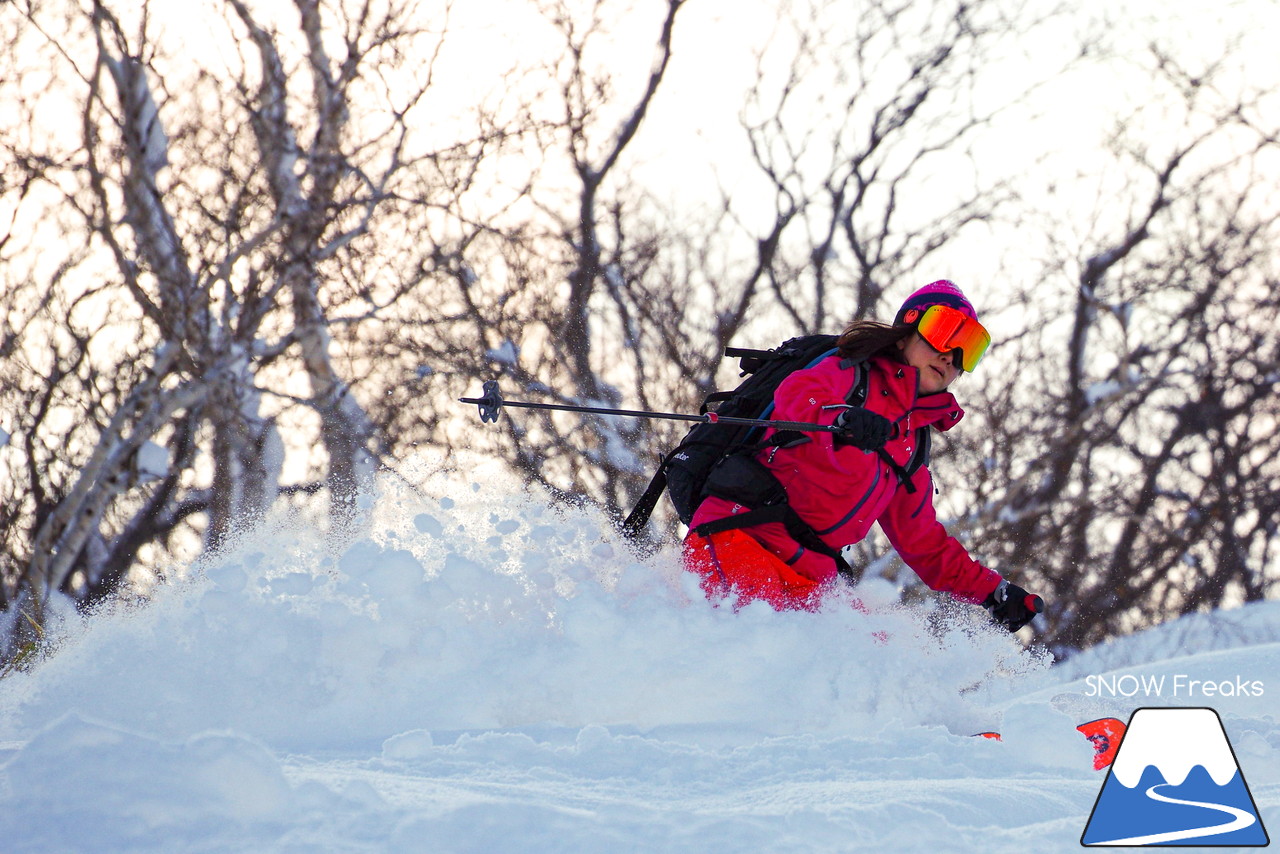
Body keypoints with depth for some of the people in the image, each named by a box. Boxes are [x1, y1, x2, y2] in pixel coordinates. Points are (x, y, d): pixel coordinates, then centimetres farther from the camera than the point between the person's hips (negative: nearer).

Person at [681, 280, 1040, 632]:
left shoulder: (912, 451, 28)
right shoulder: (852, 373, 6)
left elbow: (924, 545, 36)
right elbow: (795, 393, -18)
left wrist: (992, 591, 30)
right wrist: (841, 418, -41)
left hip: (806, 582, 7)